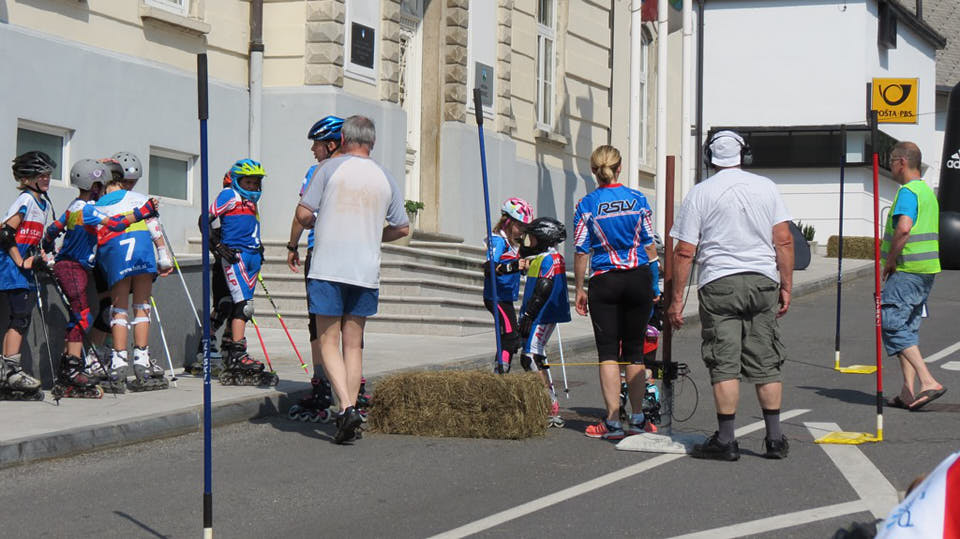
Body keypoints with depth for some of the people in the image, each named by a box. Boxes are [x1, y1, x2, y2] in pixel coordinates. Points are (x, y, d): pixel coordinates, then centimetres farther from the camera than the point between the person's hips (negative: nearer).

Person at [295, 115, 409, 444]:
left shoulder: (330, 168, -2)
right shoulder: (385, 178, 9)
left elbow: (303, 214, -5)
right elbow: (402, 229, 13)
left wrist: (315, 225, 18)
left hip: (328, 269, -3)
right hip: (366, 271, 3)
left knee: (329, 343, -1)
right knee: (353, 345, 11)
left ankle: (346, 406, -17)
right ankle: (350, 409, 8)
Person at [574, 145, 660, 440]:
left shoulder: (586, 205, -4)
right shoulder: (638, 199, 1)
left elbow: (581, 252, -4)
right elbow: (650, 246, 4)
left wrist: (579, 290, 4)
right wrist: (655, 286, 11)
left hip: (604, 282, -2)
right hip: (638, 279, 2)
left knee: (608, 352, 1)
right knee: (634, 350, 11)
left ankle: (613, 422, -5)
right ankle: (637, 419, 14)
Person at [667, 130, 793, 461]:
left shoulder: (700, 193, -1)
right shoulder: (766, 187, 6)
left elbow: (684, 252, -2)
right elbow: (784, 241, 3)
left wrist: (677, 298, 3)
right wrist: (786, 287, 10)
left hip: (720, 284, -3)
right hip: (763, 283, 3)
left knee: (724, 364, -1)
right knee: (766, 363, 8)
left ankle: (725, 441, -2)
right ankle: (775, 439, 10)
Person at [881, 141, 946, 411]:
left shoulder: (907, 192, -14)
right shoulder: (928, 192, 17)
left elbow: (903, 228, -29)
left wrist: (889, 260, -17)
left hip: (906, 271, -10)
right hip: (927, 271, 10)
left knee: (892, 326, -8)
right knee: (908, 329, 13)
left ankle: (929, 383, -17)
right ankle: (907, 393, 11)